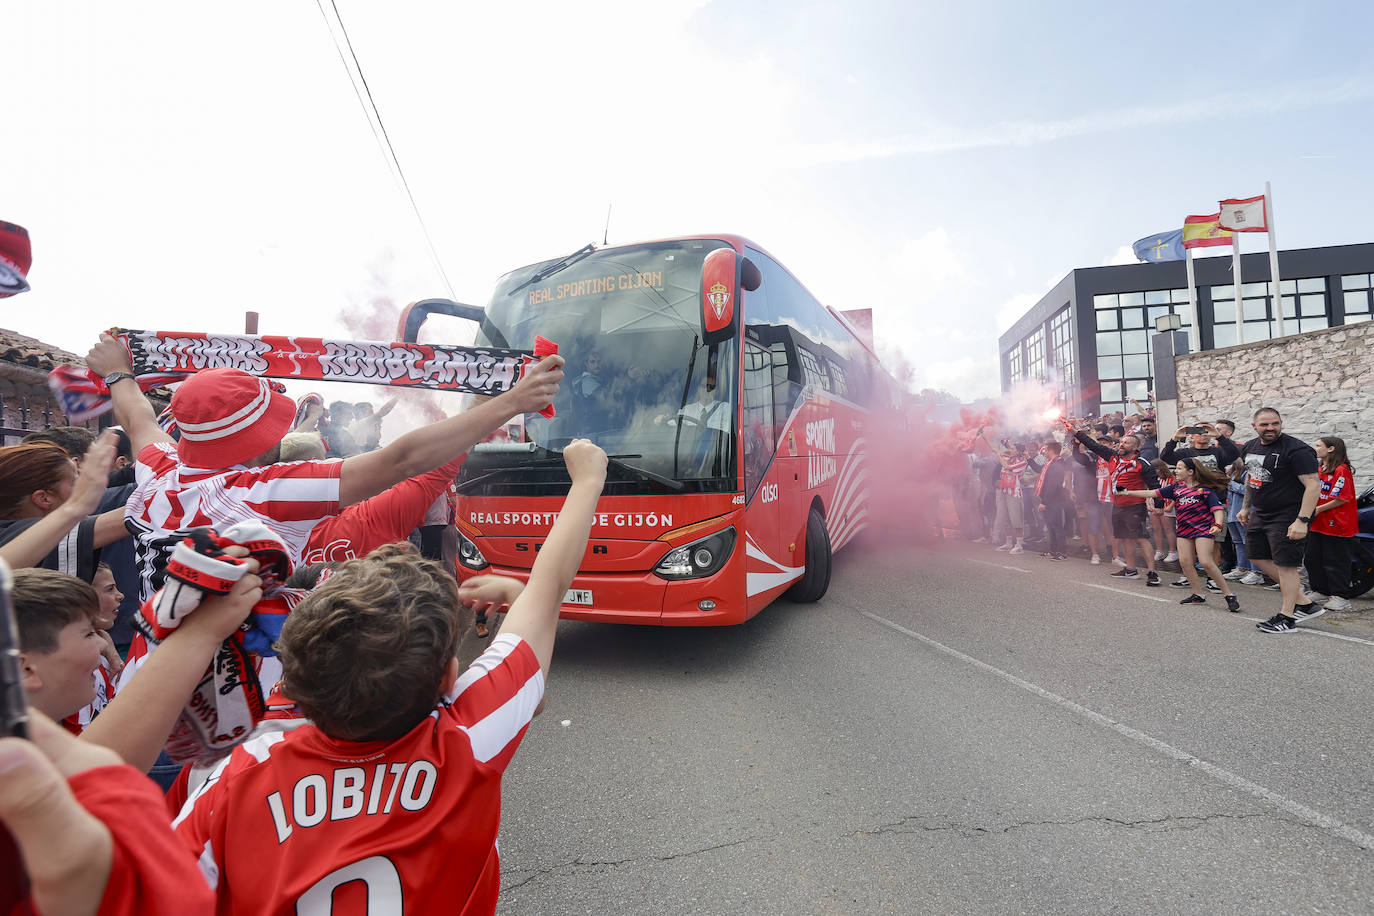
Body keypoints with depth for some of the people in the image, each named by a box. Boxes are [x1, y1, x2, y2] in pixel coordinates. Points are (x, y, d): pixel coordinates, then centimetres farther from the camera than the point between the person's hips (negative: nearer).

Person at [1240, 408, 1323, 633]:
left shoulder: (1296, 450, -18)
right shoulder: (1250, 448, 7)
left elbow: (1313, 485, -22)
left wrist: (1302, 520, -28)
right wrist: (1246, 507, 23)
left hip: (1287, 517, -9)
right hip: (1260, 514, 9)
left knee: (1285, 565, -4)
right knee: (1258, 557, 12)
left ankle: (1286, 618, 8)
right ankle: (1304, 602, 24)